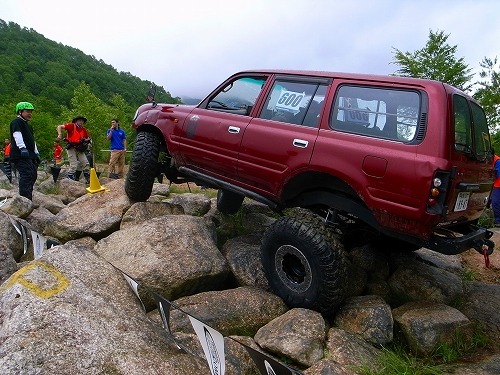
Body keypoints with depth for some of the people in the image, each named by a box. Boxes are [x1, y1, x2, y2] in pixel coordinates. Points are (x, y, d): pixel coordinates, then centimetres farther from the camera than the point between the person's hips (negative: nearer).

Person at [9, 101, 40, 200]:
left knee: (33, 175, 9)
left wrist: (36, 153, 26)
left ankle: (29, 199, 16)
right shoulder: (16, 122, -3)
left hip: (30, 155, 10)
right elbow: (17, 135, -17)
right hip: (21, 155, -10)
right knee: (26, 176, -18)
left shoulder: (28, 125, 27)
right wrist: (22, 148, -28)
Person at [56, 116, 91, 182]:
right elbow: (59, 127, -6)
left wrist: (87, 140, 1)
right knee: (74, 165, -10)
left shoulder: (83, 129, 13)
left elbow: (88, 137, 24)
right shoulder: (72, 126, -2)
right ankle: (69, 178, 1)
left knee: (85, 163, 4)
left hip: (79, 149, 6)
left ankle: (88, 179, 14)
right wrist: (60, 134, -22)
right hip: (71, 148, -6)